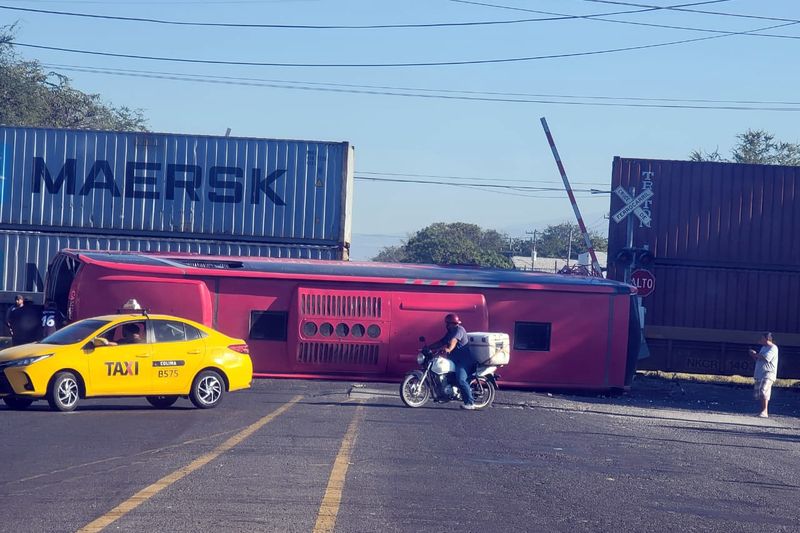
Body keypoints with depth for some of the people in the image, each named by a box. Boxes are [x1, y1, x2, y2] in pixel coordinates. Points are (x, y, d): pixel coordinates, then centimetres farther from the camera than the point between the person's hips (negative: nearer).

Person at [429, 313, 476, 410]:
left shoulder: (459, 329, -10)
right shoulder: (449, 333, 21)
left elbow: (453, 340, -29)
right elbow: (441, 343, 20)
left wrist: (449, 349, -45)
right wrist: (428, 348, 13)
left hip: (464, 360, -11)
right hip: (456, 360, 11)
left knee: (461, 380, -23)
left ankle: (470, 403, -25)